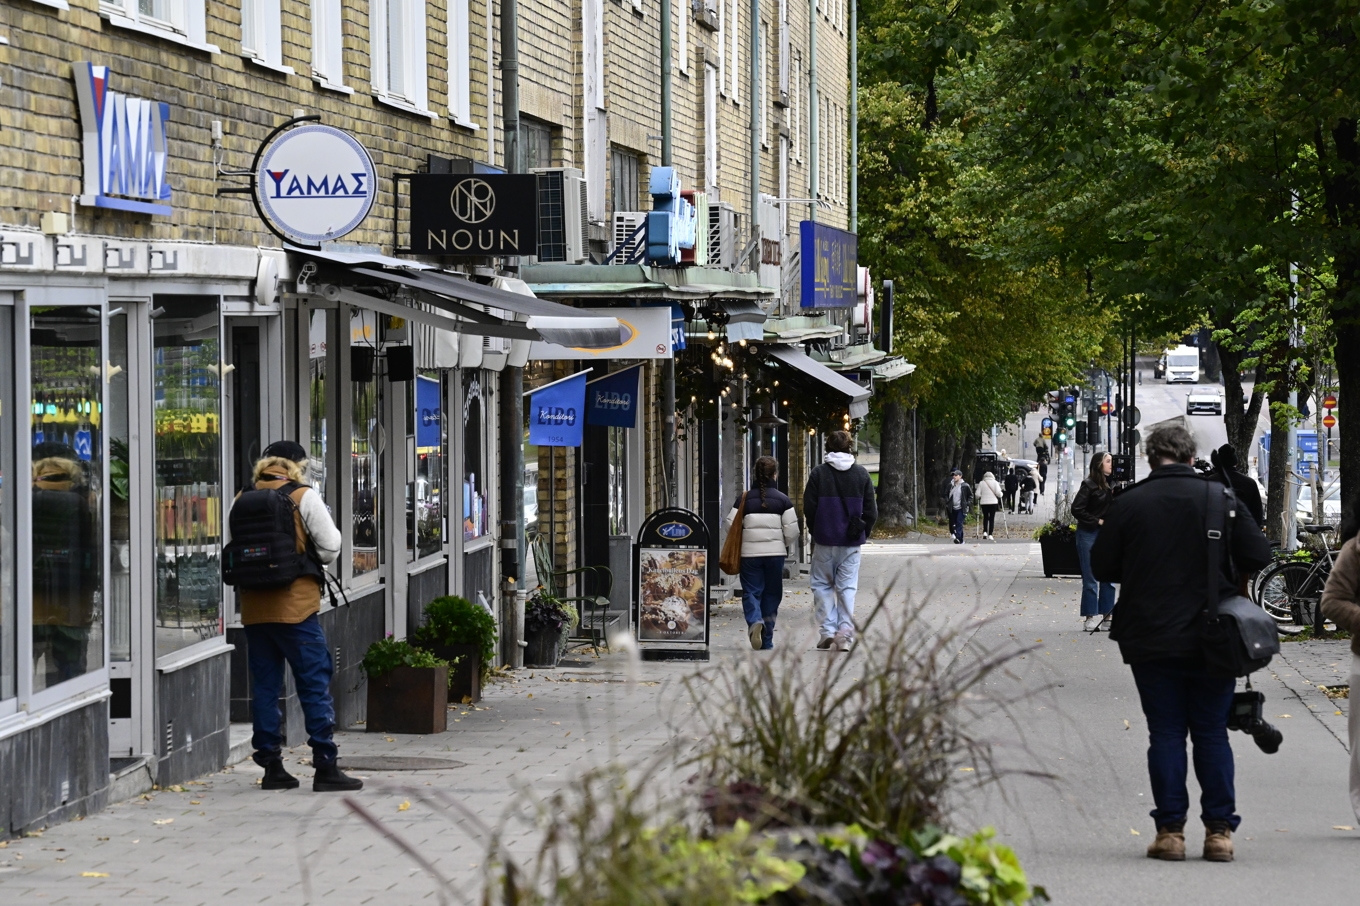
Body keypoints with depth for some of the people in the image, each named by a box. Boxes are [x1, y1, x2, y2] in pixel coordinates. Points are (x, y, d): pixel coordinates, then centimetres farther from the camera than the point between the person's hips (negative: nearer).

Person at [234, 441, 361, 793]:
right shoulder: (303, 497, -4)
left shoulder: (242, 501, 7)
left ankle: (271, 767, 11)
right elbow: (330, 549, -2)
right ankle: (325, 767, -4)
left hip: (253, 607, 5)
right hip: (296, 606, -4)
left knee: (264, 687, 10)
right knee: (315, 685, -1)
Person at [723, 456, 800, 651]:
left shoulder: (744, 499, -1)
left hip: (749, 552, 0)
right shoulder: (783, 499, -3)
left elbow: (729, 525, -3)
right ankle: (767, 640, 13)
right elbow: (791, 529, -4)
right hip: (775, 552, 0)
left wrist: (740, 540, 17)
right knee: (771, 594, 10)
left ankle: (754, 621, -27)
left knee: (751, 591, 4)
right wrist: (789, 548, 16)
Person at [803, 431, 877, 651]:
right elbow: (871, 511, 3)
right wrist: (863, 533, 15)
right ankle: (845, 633, -1)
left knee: (822, 584, 9)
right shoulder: (861, 474, 2)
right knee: (847, 586, 5)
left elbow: (809, 508, -3)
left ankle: (827, 630, 1)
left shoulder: (819, 473, -4)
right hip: (851, 542, 2)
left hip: (824, 541, -2)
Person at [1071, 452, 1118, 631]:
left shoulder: (1110, 484, 8)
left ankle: (1105, 616, 14)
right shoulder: (1089, 485, -10)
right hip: (1089, 534, -6)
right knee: (1090, 579, 0)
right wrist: (1097, 521, -13)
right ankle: (1092, 617, 6)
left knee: (1108, 579, 7)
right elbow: (1077, 509, -13)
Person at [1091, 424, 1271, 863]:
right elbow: (1257, 556, -3)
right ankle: (1219, 831, 6)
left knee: (1165, 734, 5)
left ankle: (1170, 830, 3)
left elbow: (1102, 567, 0)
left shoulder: (1127, 505, -5)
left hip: (1151, 641, 0)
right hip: (1212, 640, 1)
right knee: (1212, 734, 8)